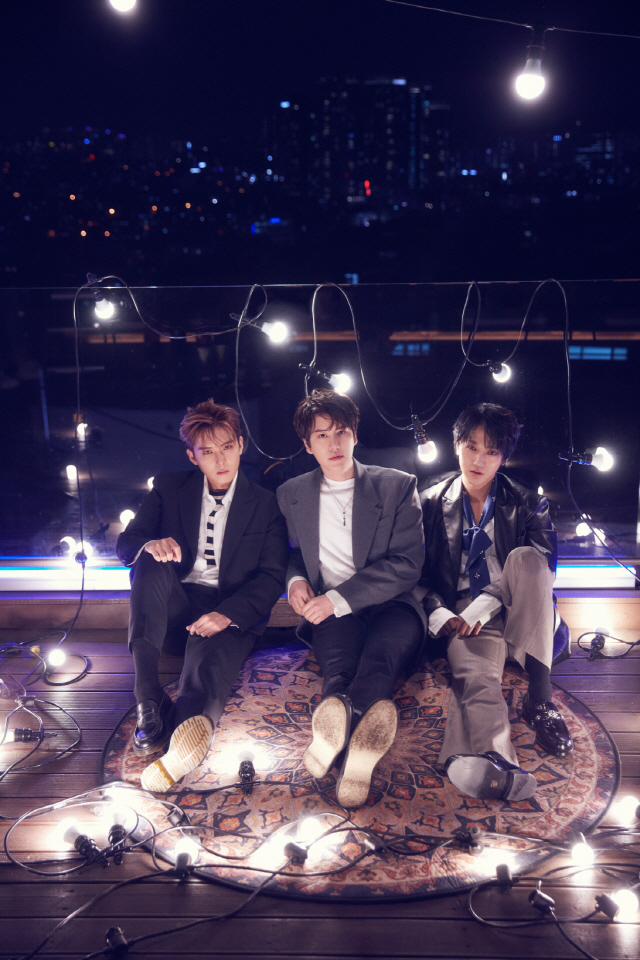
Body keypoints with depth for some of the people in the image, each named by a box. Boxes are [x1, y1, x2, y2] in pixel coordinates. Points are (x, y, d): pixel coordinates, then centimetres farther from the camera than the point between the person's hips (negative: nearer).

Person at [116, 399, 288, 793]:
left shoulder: (266, 504, 7)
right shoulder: (170, 488, 11)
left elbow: (272, 579, -1)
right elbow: (125, 543, 5)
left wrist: (227, 615, -21)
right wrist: (149, 545, -22)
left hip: (231, 617, -2)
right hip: (177, 606, 3)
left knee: (209, 663, -36)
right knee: (150, 563, -30)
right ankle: (150, 703, -38)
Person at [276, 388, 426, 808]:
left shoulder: (398, 486, 8)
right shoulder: (292, 495, 18)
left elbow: (407, 564, -1)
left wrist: (339, 598, -12)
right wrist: (295, 579, 6)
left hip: (392, 605, -1)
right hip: (331, 614, 1)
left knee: (382, 649, -40)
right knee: (339, 655, -38)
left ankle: (336, 716, -69)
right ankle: (361, 731, -68)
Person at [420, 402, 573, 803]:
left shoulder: (527, 504, 11)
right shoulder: (432, 503, 14)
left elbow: (542, 568, -2)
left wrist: (486, 605, -15)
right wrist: (440, 614, -10)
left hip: (515, 614, 1)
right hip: (464, 617, -1)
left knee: (525, 556, -32)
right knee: (474, 669, -36)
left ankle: (539, 696, -33)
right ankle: (491, 759, -70)